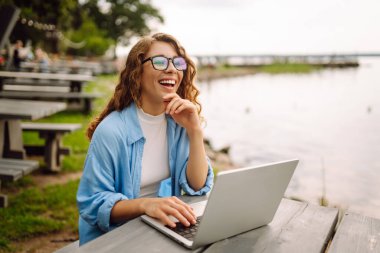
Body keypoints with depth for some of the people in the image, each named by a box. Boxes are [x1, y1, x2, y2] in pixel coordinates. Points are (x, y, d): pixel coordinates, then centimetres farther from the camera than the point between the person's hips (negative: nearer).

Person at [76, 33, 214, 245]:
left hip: (162, 229, 4)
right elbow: (92, 204, -16)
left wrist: (195, 131, -20)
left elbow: (197, 186, -8)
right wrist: (144, 204, -32)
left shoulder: (179, 121, -3)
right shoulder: (111, 130, -19)